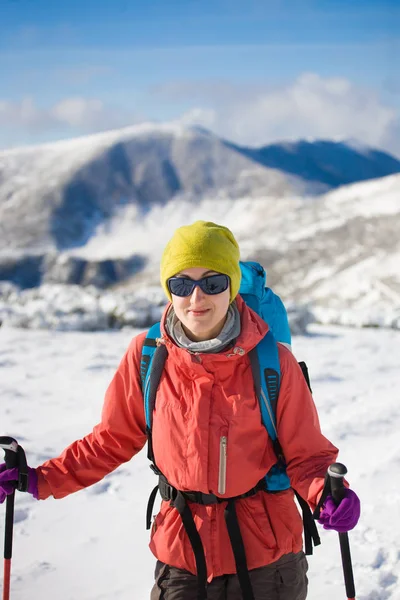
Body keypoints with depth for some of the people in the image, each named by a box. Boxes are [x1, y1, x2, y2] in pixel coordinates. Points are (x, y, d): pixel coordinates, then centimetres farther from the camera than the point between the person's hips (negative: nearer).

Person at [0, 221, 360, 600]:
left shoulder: (274, 363, -13)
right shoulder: (146, 356, -8)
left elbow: (305, 454, -6)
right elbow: (113, 439, 3)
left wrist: (328, 495, -27)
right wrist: (40, 480, -4)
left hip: (265, 554, -1)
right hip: (181, 554, 1)